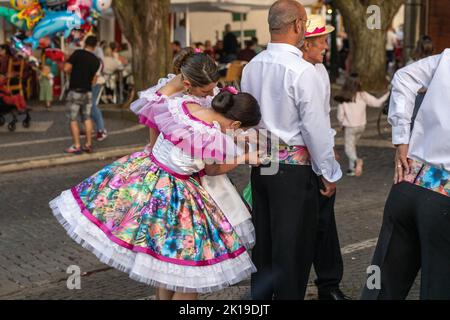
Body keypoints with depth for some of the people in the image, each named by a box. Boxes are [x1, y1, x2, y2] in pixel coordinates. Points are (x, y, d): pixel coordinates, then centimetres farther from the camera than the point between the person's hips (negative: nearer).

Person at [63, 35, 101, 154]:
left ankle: (77, 146, 0)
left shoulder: (77, 54, -11)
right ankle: (88, 145, 13)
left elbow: (66, 69, -16)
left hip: (75, 91, -4)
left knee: (73, 120, 2)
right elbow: (93, 80, 4)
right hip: (88, 92, 4)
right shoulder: (96, 61, 3)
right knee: (87, 118, 12)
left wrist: (74, 71, 5)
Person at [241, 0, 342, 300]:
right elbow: (316, 128, -15)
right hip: (294, 167, -7)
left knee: (262, 239, 16)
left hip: (259, 164, 7)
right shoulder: (302, 71, -17)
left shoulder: (251, 68, 4)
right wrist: (330, 174, -5)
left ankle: (260, 294, 27)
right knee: (293, 247, 1)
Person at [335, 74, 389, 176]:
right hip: (361, 126, 3)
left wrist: (343, 124, 12)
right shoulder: (363, 95, -10)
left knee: (349, 149, 4)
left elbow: (340, 116, -9)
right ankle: (352, 169, 22)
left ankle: (357, 161, -26)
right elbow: (377, 103, -5)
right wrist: (388, 94, 8)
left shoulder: (343, 99, -14)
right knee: (353, 146, 22)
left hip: (350, 127, -3)